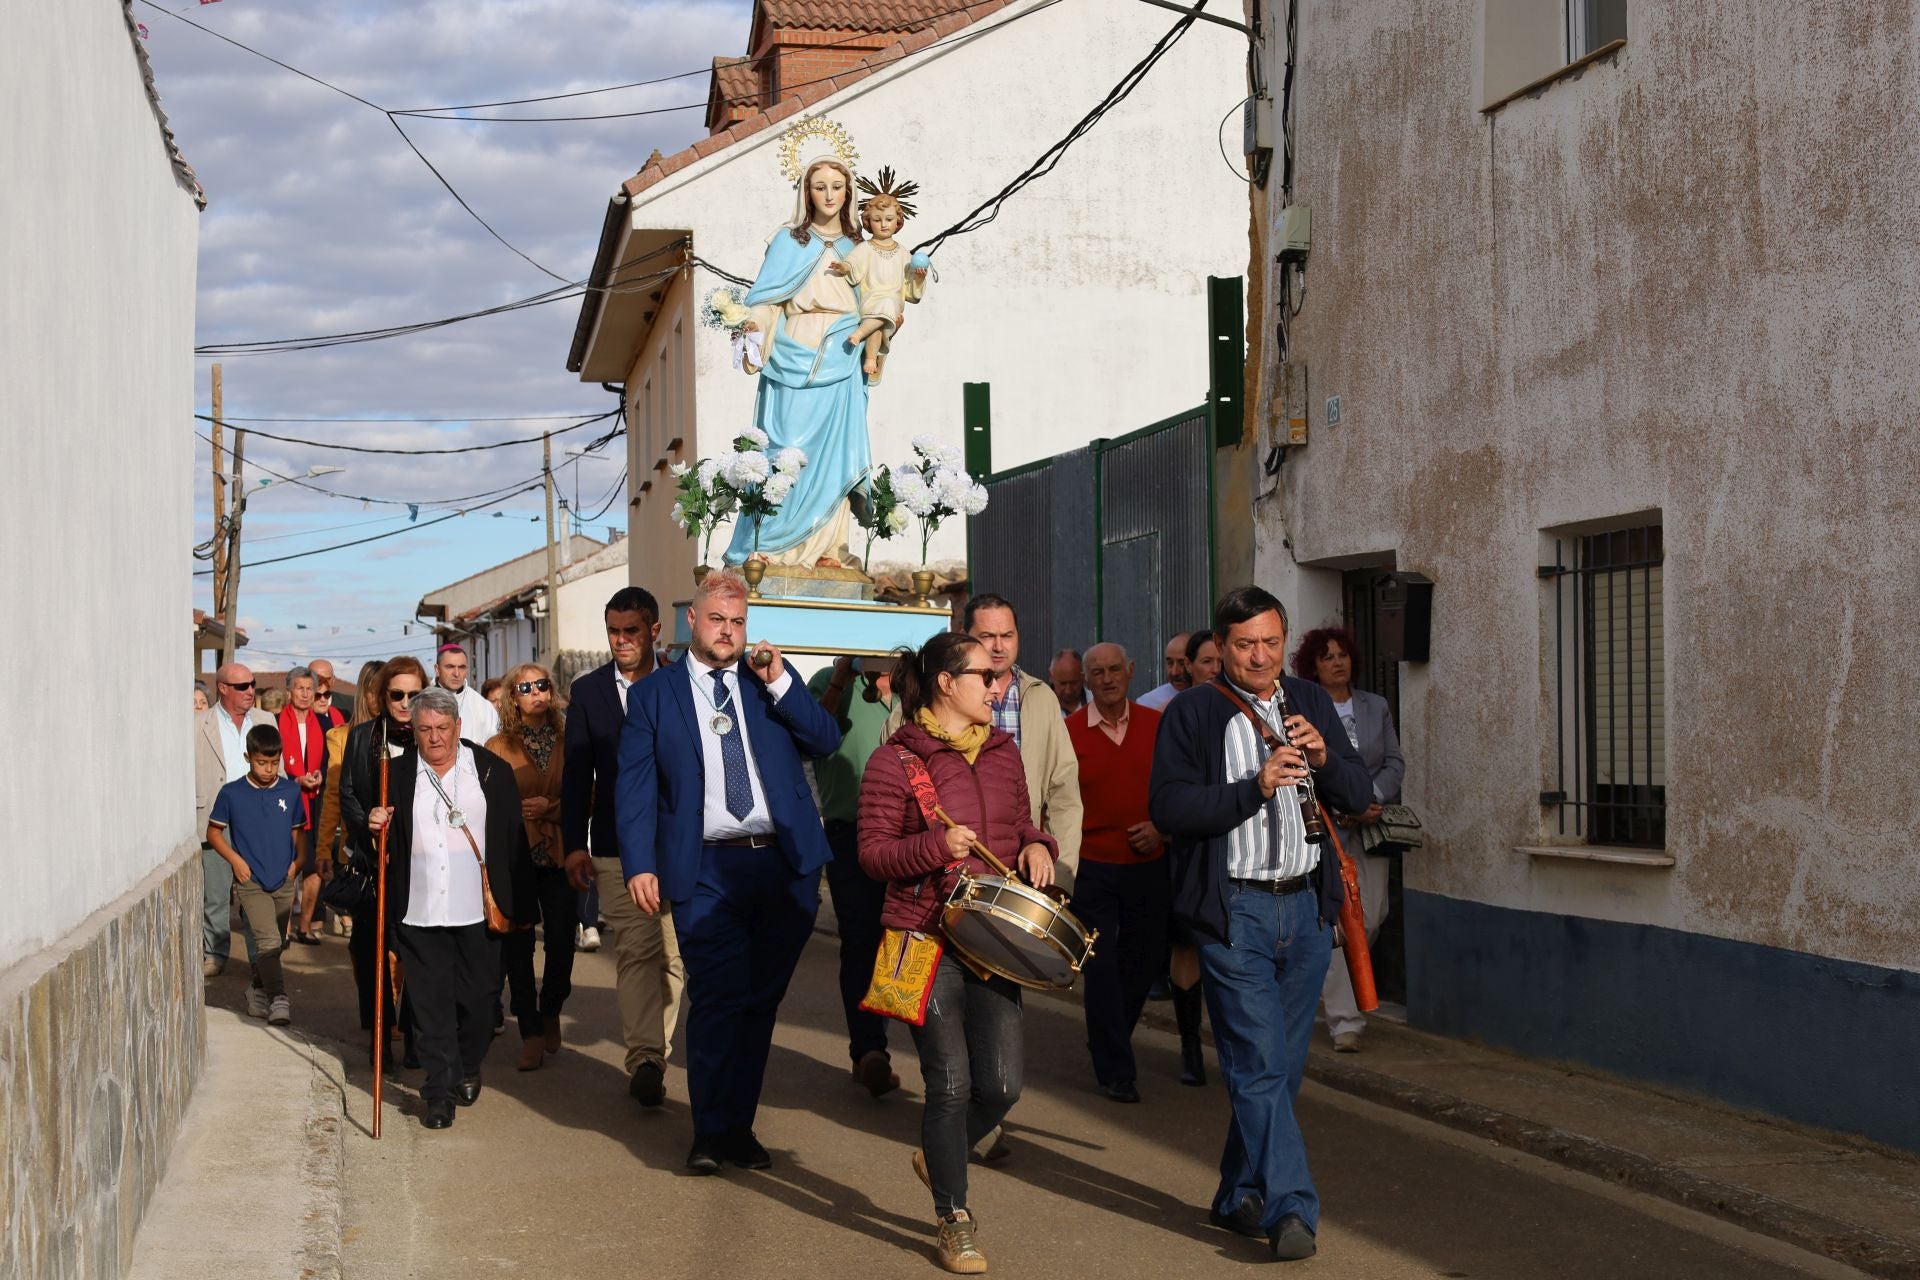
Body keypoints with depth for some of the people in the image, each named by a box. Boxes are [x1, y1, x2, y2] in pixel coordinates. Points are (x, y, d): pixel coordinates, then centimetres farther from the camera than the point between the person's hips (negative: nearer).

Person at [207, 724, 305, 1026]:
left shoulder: (291, 791, 2)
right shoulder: (232, 794, -5)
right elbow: (214, 831, 6)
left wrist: (296, 862, 1)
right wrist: (235, 860, -7)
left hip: (284, 881, 4)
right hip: (251, 881, -4)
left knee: (275, 945, 14)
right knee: (267, 941, -18)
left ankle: (258, 989, 34)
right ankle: (278, 998, -20)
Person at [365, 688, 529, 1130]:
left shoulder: (492, 770, 2)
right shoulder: (398, 773, 4)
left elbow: (514, 840, 4)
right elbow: (386, 839, 12)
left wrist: (518, 905, 2)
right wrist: (374, 826, -12)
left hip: (477, 911, 0)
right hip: (419, 911, 0)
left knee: (478, 998, 8)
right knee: (429, 1003, 1)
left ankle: (468, 1070, 32)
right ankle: (440, 1090, 7)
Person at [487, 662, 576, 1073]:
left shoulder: (568, 742, 6)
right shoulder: (498, 747, 4)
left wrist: (551, 807, -10)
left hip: (558, 854, 1)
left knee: (562, 941, 0)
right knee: (517, 945, 0)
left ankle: (550, 1012, 27)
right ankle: (531, 1033, 9)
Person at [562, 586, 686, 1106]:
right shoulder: (588, 691, 7)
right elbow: (577, 773, 6)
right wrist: (575, 844, -1)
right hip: (618, 845, -1)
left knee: (673, 952, 3)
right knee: (636, 950, -10)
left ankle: (653, 1055, 15)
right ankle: (645, 1059, -14)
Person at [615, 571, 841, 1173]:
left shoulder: (772, 678, 13)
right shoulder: (653, 693, 6)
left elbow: (828, 741, 6)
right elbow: (634, 785, 2)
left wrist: (779, 684, -6)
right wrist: (640, 864, -9)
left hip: (785, 863, 3)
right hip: (708, 870, -3)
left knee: (761, 999, 8)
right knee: (718, 999, -9)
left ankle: (740, 1125, 19)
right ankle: (711, 1133, 2)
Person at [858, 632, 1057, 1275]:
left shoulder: (1003, 751, 12)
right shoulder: (895, 760, -6)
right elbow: (873, 852, -6)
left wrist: (1038, 845, 0)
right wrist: (937, 847, -21)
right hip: (927, 939, -5)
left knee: (1002, 1084, 0)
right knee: (950, 1083, -2)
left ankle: (939, 1157, 31)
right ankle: (954, 1219, 16)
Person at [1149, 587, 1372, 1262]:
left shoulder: (1310, 702, 13)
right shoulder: (1191, 712, -2)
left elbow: (1359, 794, 10)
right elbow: (1168, 807, -13)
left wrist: (1324, 758, -11)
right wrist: (1256, 785, -21)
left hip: (1307, 906, 5)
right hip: (1234, 909, -5)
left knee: (1281, 1067, 12)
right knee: (1259, 1066, -9)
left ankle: (1240, 1197, 25)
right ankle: (1290, 1208, -10)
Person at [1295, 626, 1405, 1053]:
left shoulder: (1376, 707, 13)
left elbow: (1395, 762, 10)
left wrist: (1372, 799, -9)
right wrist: (1344, 808, -14)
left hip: (1370, 826, 4)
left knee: (1371, 917, 3)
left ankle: (1330, 983, 31)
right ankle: (1344, 1022, -4)